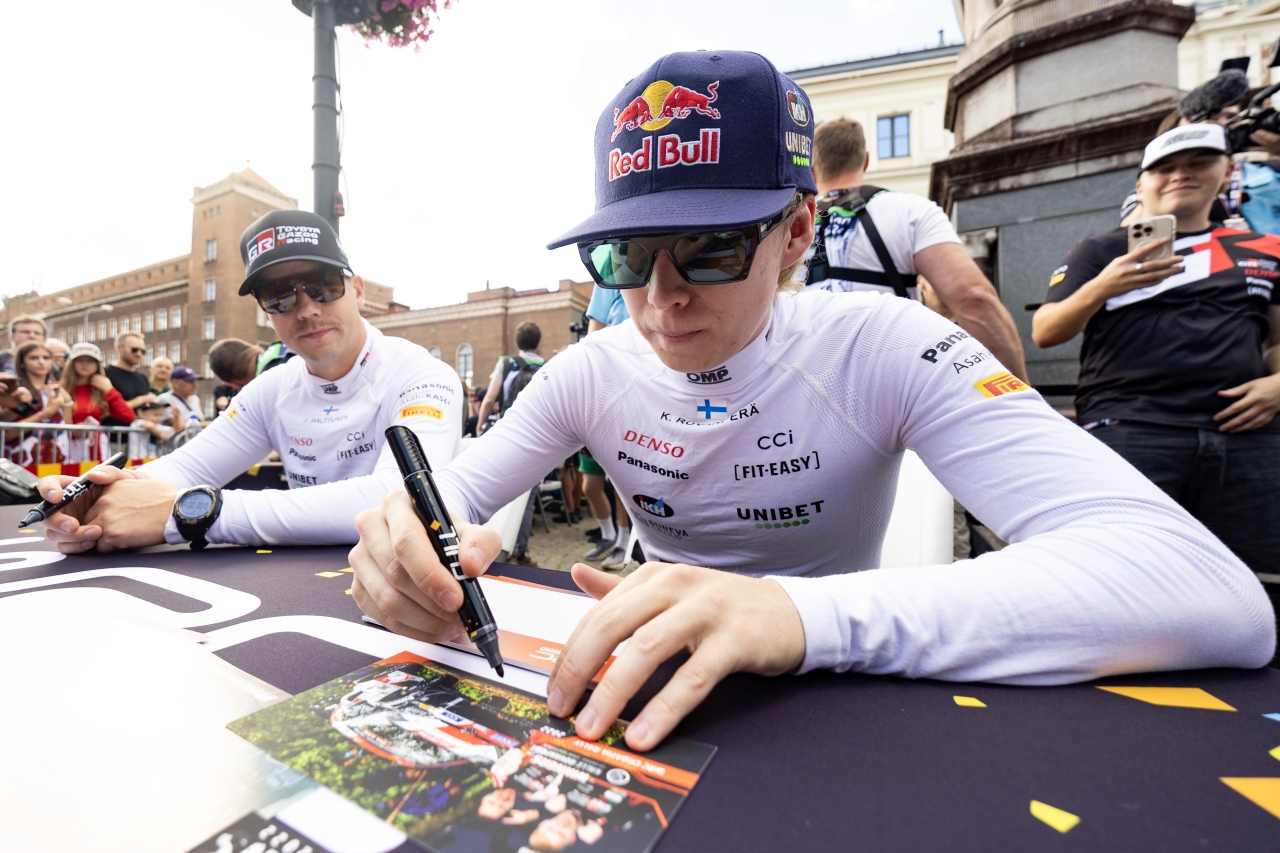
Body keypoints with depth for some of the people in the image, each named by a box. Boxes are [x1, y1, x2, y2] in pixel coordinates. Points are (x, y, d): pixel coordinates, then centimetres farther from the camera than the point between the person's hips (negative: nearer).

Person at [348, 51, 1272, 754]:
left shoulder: (880, 349, -19)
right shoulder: (592, 372, -8)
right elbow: (452, 494, -4)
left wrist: (804, 612, -44)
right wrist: (412, 537, -29)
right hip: (654, 697, 4)